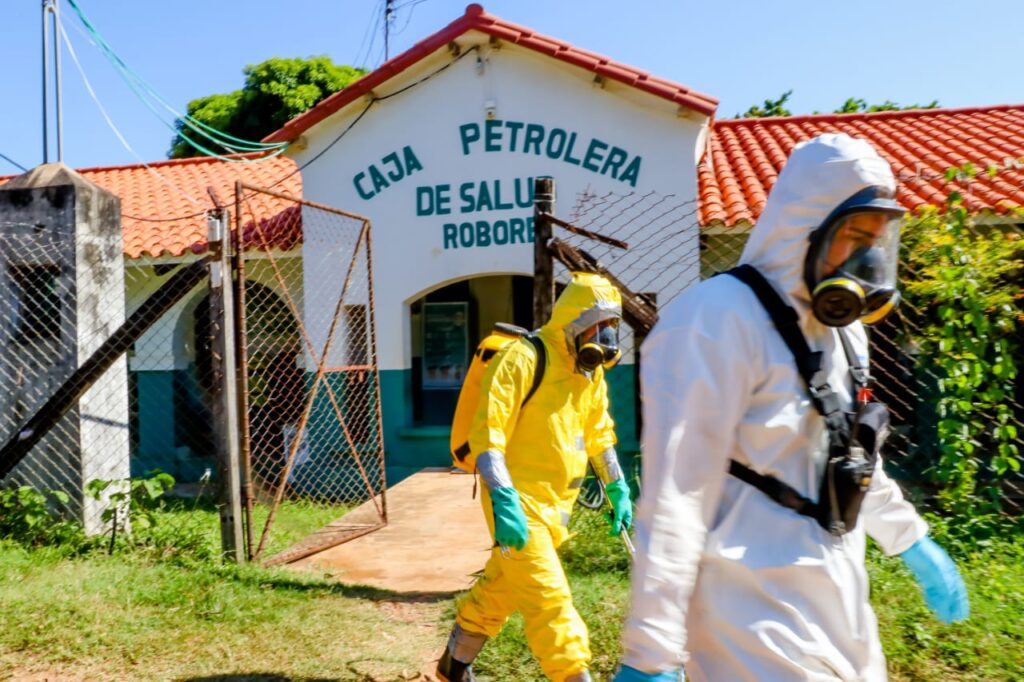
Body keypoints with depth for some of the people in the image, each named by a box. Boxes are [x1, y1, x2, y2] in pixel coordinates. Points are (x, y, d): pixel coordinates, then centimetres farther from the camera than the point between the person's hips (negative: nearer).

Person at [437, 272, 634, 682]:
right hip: (518, 502, -9)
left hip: (552, 505, 9)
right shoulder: (523, 359, -18)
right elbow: (486, 433, -23)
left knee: (500, 589, 21)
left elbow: (598, 434, 22)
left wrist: (617, 488, 20)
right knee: (549, 600, -7)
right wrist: (504, 499, -30)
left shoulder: (591, 371, 10)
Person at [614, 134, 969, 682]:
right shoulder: (719, 319, -21)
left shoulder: (840, 327, 8)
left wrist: (914, 543, 26)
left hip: (835, 603, 9)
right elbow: (674, 496, -25)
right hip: (758, 616, -9)